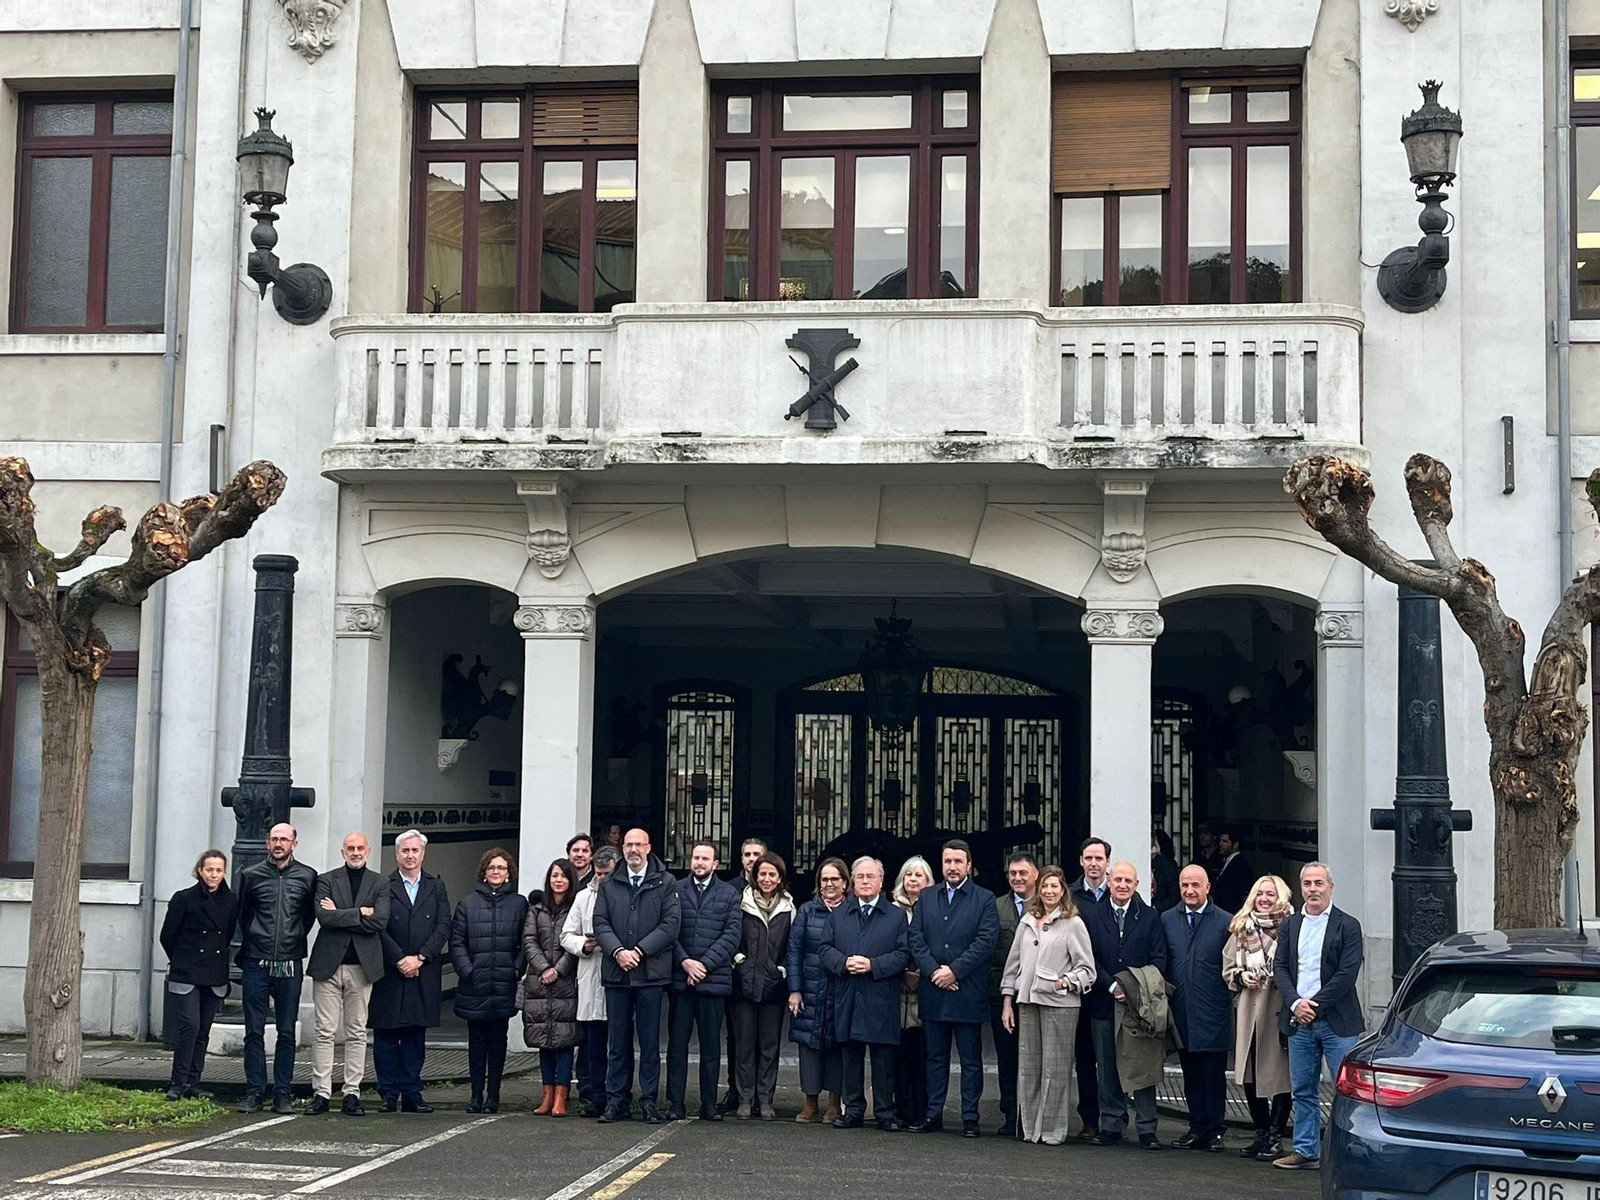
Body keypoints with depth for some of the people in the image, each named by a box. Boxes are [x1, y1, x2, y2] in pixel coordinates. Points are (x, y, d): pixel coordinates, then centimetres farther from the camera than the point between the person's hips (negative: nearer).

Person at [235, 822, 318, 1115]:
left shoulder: (307, 877, 4)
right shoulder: (252, 876, 5)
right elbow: (242, 915, 16)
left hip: (290, 965, 0)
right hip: (256, 965, 0)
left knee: (287, 1032, 2)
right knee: (254, 1031, 1)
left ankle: (282, 1094, 7)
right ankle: (254, 1091, 6)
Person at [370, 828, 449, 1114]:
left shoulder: (436, 887, 11)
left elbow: (443, 927, 2)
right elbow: (379, 928, -4)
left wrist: (420, 958, -9)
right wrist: (399, 959, -12)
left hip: (424, 973, 2)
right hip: (389, 973, -2)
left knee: (416, 1034, 4)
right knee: (386, 1035, 0)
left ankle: (411, 1095, 7)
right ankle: (388, 1095, 5)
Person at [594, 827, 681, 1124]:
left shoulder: (665, 883, 3)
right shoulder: (609, 885, 13)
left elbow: (670, 924, -4)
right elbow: (600, 922, 5)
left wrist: (639, 951, -12)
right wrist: (617, 951, -11)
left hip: (650, 973, -2)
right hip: (616, 973, 2)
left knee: (650, 1041, 2)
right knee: (618, 1041, 6)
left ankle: (649, 1101, 7)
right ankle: (617, 1100, 12)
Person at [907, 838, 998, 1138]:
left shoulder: (984, 899, 1)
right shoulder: (926, 898, 11)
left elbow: (986, 941, -8)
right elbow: (915, 938, 4)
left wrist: (954, 970, -14)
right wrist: (933, 971, -10)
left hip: (968, 992, -3)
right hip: (933, 991, 3)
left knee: (971, 1059, 2)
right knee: (935, 1057, 10)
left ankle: (970, 1117, 7)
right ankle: (932, 1114, 15)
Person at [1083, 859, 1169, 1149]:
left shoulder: (1150, 917, 5)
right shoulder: (1092, 917, 6)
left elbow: (1159, 959, 1)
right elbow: (1090, 960, 1)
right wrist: (1112, 986, -11)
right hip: (1103, 1003, 1)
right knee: (1107, 1068, 6)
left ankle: (1147, 1129, 4)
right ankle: (1111, 1124, 14)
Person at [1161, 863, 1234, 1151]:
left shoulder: (1225, 922, -1)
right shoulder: (1167, 920, 8)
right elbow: (1161, 964, 12)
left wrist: (1226, 998, -6)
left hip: (1213, 1016, -3)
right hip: (1182, 1014, 3)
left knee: (1213, 1076, 1)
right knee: (1191, 1076, 9)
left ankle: (1214, 1131, 9)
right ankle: (1197, 1130, 15)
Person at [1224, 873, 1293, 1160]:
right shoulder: (1241, 930, 12)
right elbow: (1227, 968, 18)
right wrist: (1241, 976, -1)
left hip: (1279, 1010, -5)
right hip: (1248, 1010, 5)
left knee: (1278, 1073, -2)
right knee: (1249, 1076, 7)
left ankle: (1275, 1137, 7)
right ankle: (1261, 1134, 19)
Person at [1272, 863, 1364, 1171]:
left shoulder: (1347, 925, -2)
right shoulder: (1290, 925, 12)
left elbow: (1347, 973, -10)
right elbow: (1279, 967, 8)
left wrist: (1316, 1005, -12)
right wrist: (1295, 1003, -8)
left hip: (1337, 1021, -5)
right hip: (1299, 1020, 5)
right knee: (1303, 1090, 10)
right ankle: (1306, 1151, 17)